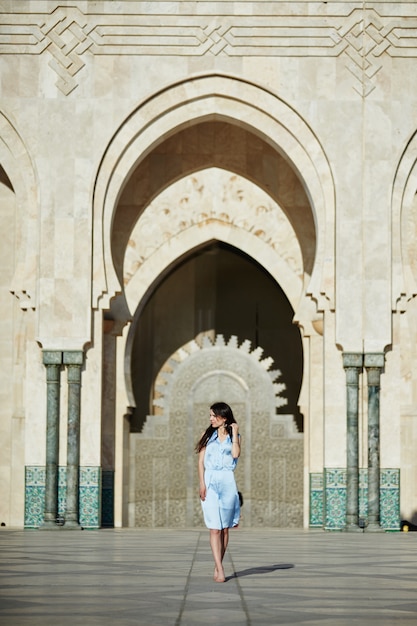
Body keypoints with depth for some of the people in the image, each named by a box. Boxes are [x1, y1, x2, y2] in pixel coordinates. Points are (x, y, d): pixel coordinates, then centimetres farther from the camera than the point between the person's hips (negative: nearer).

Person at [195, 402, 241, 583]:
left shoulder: (234, 436, 9)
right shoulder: (207, 435, 10)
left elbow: (236, 454, -10)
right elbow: (201, 461, 5)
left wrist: (234, 433, -3)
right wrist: (202, 484, -6)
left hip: (227, 482, 1)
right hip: (210, 481, -1)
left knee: (224, 528, 5)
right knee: (215, 528, -9)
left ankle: (217, 567, 15)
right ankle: (220, 570, -14)